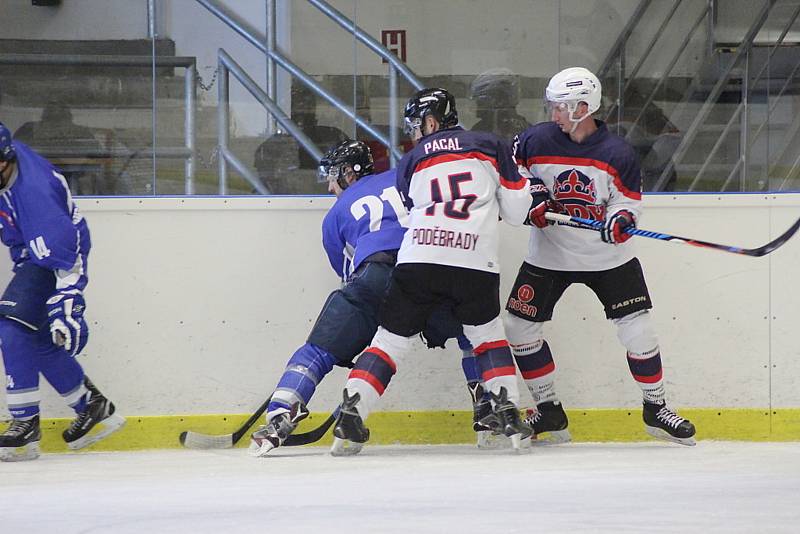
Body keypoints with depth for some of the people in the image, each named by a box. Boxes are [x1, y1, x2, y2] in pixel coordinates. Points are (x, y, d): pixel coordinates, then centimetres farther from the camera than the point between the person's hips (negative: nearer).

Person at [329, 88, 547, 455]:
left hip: (418, 260, 0)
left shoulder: (411, 163, 18)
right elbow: (516, 211, 12)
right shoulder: (491, 146, 15)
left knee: (391, 340, 7)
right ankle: (507, 412, 8)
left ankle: (351, 415, -5)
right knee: (486, 334, 22)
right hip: (476, 263, 0)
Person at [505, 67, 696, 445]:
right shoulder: (536, 141, -10)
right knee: (520, 326, -1)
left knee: (637, 328, -6)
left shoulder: (617, 154, -13)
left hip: (608, 257, -2)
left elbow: (628, 201, -5)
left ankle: (655, 408, 12)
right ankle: (549, 412, 12)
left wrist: (622, 218, -26)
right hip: (549, 256, 2)